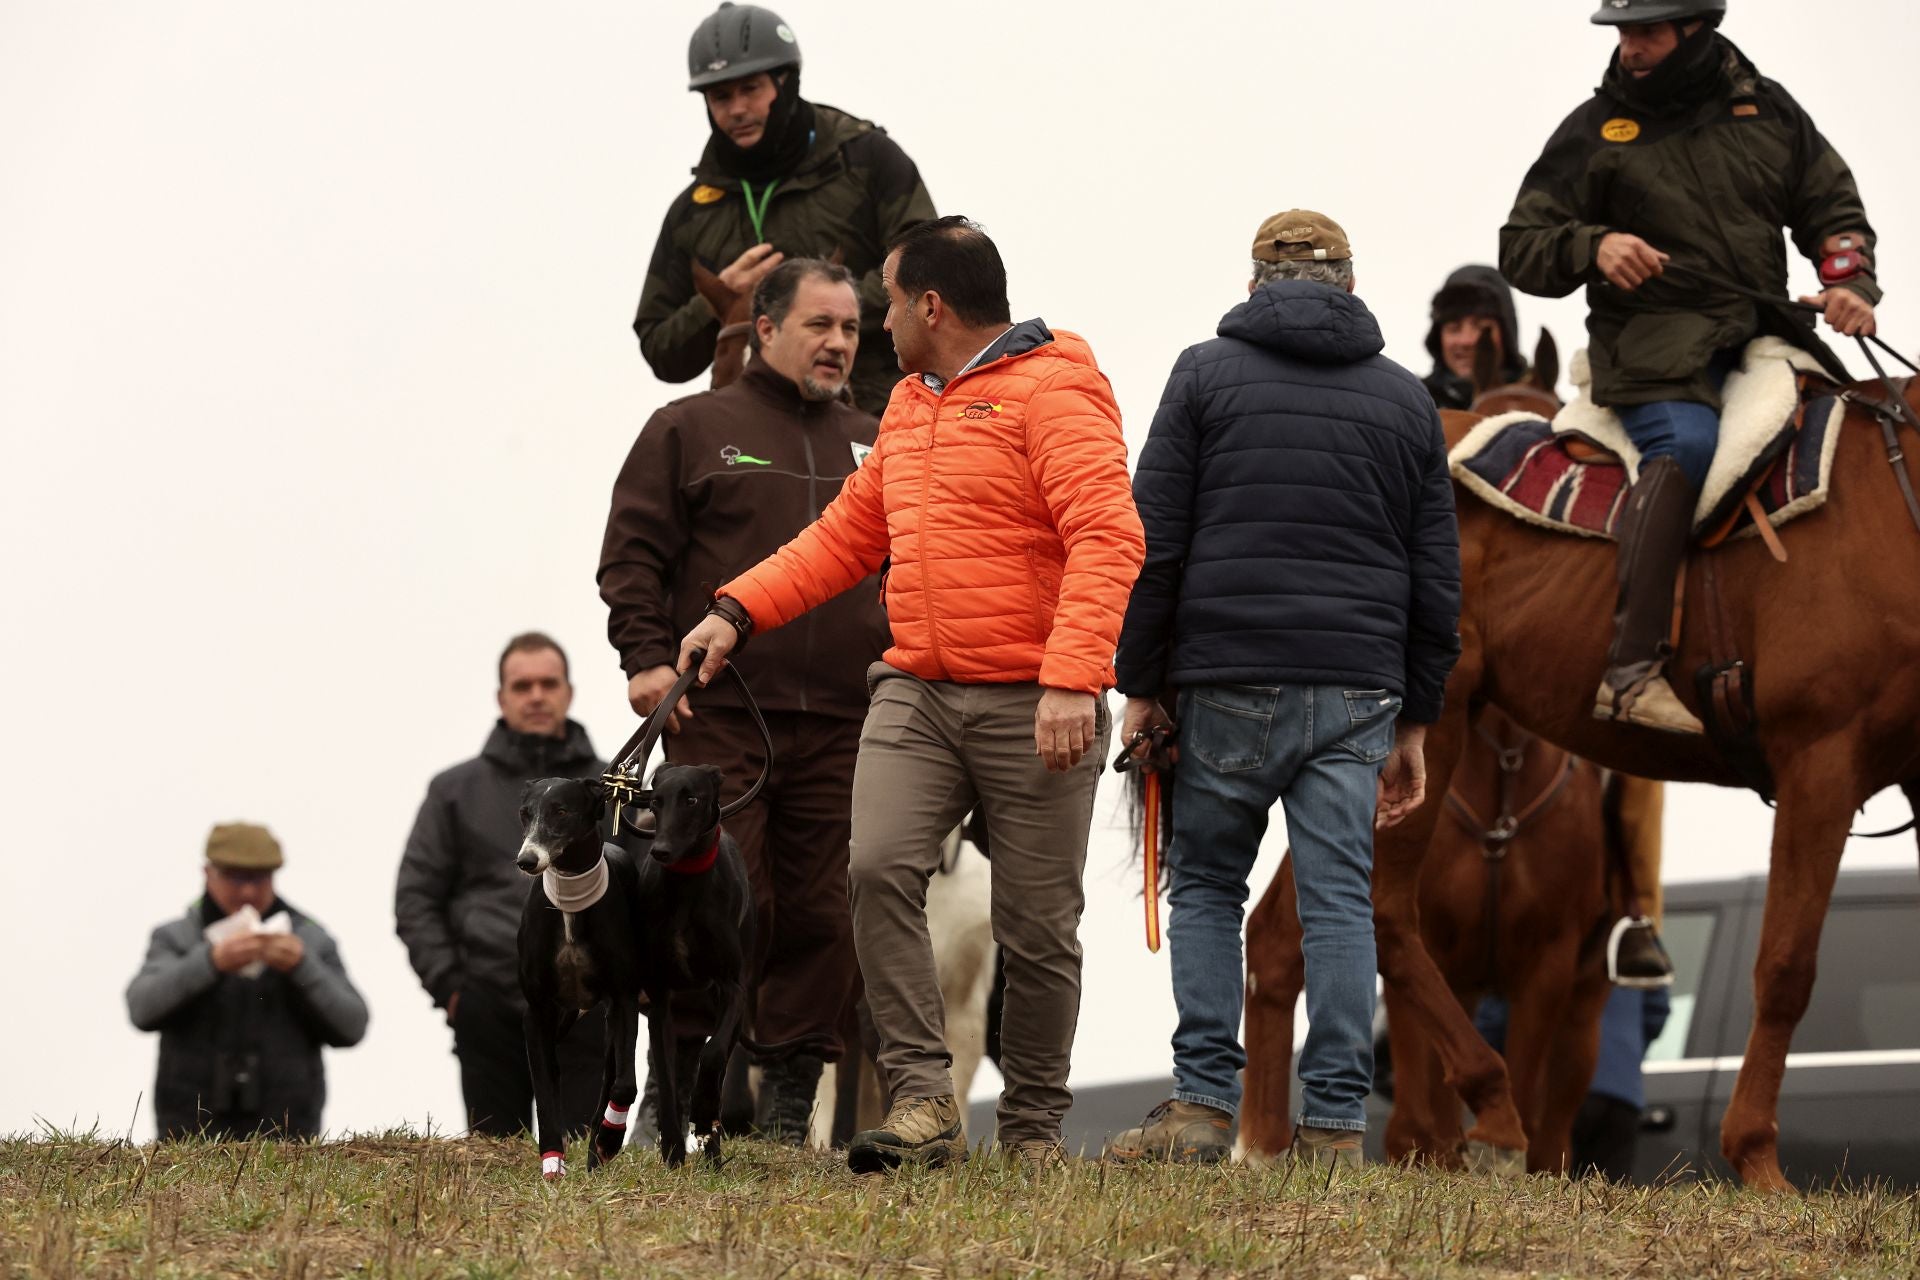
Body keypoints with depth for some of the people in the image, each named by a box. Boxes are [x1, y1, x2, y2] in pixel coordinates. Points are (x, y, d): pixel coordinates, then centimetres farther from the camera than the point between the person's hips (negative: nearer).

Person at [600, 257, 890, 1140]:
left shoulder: (873, 448, 19)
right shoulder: (692, 430, 7)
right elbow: (633, 552, 3)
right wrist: (647, 656, -9)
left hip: (841, 727, 4)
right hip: (718, 716, -4)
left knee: (822, 918, 1)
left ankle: (789, 1112, 7)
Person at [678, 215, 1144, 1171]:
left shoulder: (1051, 393, -9)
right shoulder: (910, 406, 18)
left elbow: (1107, 539, -19)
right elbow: (850, 532, 27)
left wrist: (1073, 679, -28)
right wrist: (738, 612, 17)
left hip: (1031, 707, -6)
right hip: (917, 691, 6)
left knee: (1036, 927, 0)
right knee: (879, 867, -16)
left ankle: (1034, 1129, 14)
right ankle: (923, 1101, -16)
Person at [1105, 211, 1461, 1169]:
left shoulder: (1205, 375, 4)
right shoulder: (1405, 399, 13)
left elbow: (1153, 543, -1)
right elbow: (1436, 577, 13)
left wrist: (1141, 684, 4)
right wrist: (1415, 720, 18)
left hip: (1227, 684, -2)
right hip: (1358, 691, 2)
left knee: (1205, 885, 9)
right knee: (1339, 901, 1)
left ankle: (1203, 1104, 0)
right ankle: (1335, 1127, -2)